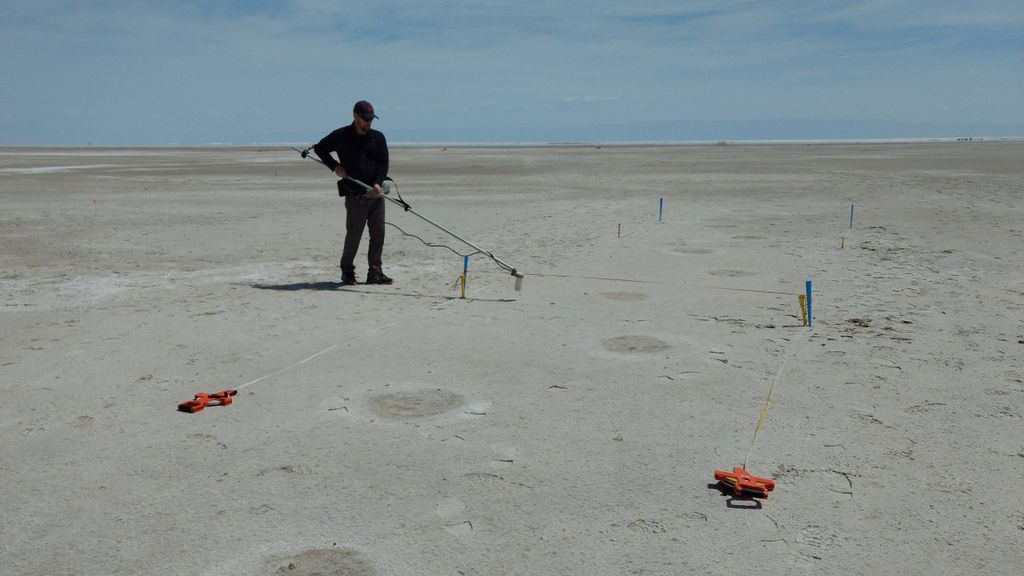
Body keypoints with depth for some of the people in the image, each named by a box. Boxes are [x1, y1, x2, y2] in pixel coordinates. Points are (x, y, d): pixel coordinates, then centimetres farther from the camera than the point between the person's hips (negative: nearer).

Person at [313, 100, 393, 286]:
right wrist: (335, 167, 0)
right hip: (355, 194, -4)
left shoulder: (378, 137, 10)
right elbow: (319, 148, 13)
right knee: (353, 235, -3)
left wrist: (378, 183, -13)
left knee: (378, 233, 2)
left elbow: (383, 163, 4)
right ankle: (347, 272, 11)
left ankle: (375, 273, 9)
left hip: (376, 194, 4)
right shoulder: (340, 136, 1)